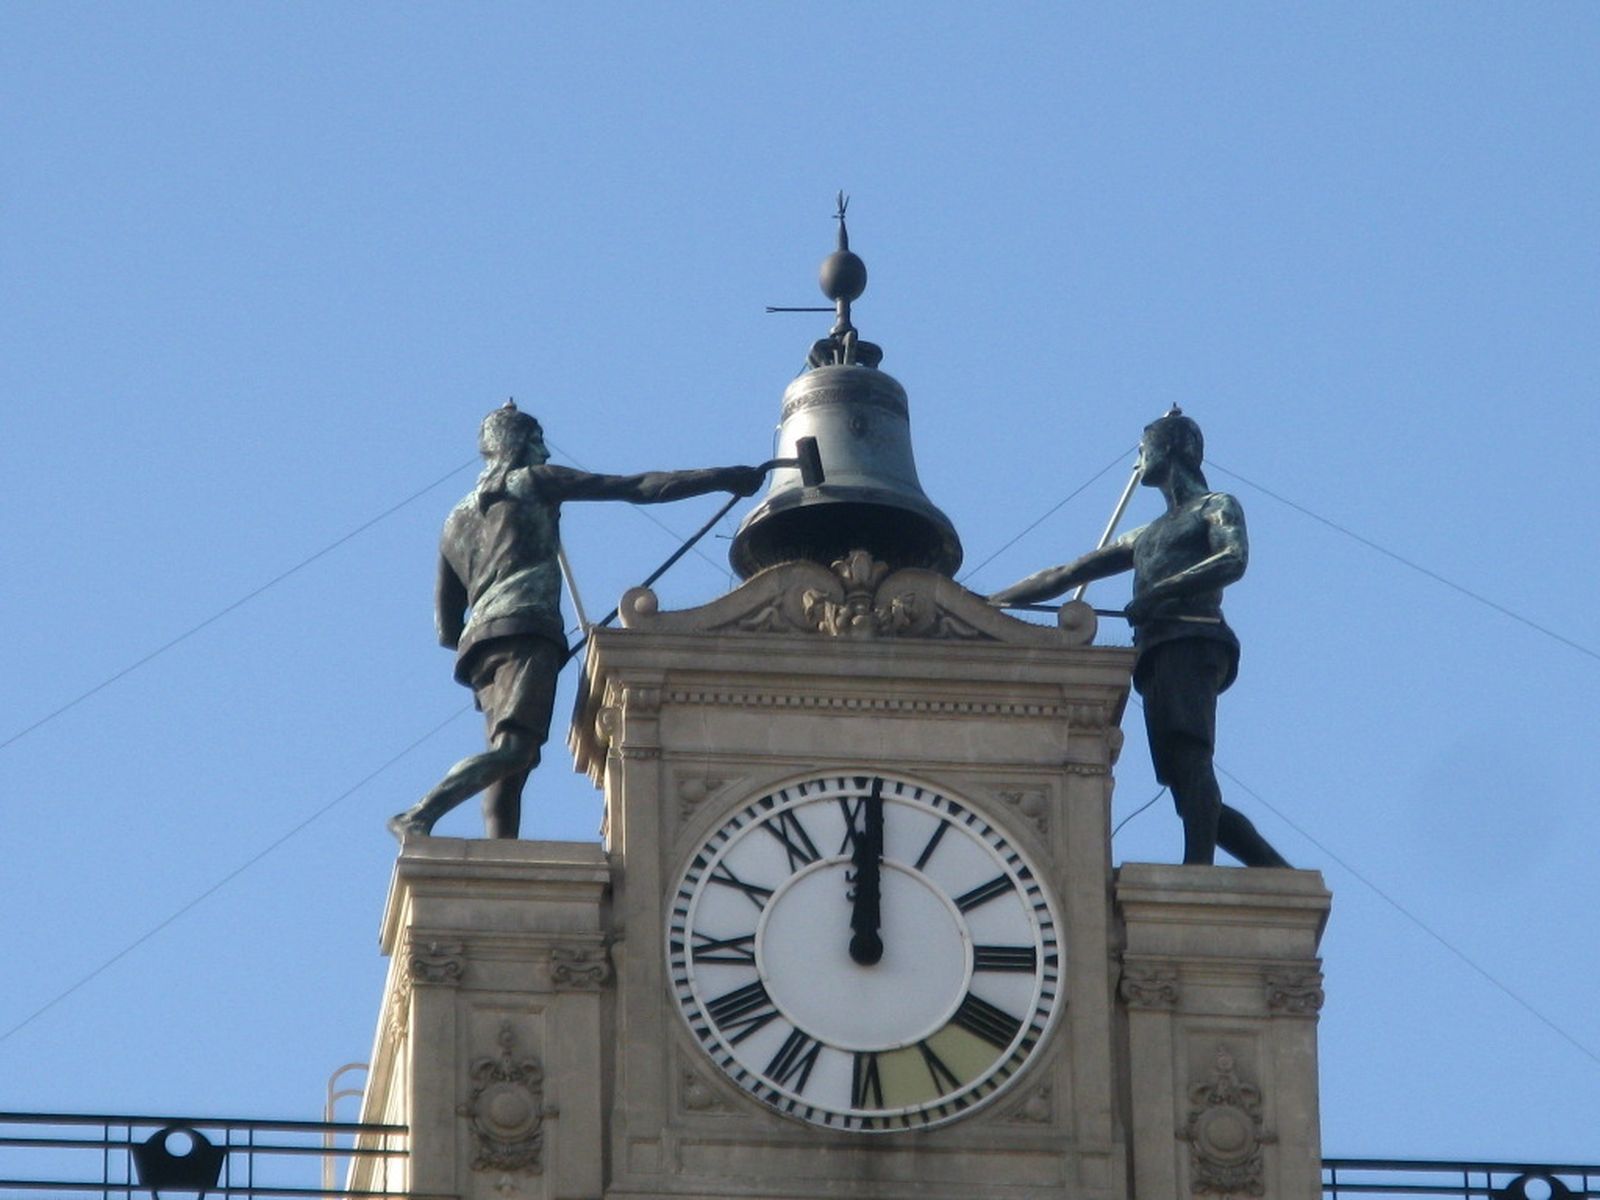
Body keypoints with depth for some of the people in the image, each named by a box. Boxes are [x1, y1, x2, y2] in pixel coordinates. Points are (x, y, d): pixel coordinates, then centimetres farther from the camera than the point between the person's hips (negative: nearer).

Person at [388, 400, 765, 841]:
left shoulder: (457, 521, 30)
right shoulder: (533, 481, 13)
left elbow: (447, 630, 29)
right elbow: (636, 488, 7)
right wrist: (723, 478, 8)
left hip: (479, 641, 7)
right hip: (525, 630, -7)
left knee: (507, 769, -1)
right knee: (513, 748, -21)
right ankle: (419, 816, -36)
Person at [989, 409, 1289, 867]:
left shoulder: (1217, 508, 12)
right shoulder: (1146, 537, 34)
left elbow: (1234, 560, -10)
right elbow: (1066, 575, 33)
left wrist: (1160, 591, -20)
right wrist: (988, 603, 27)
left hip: (1192, 643, -7)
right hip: (1155, 653, 7)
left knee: (1190, 759, -26)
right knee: (1194, 797, -3)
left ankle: (1199, 868, -42)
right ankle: (1281, 875, -3)